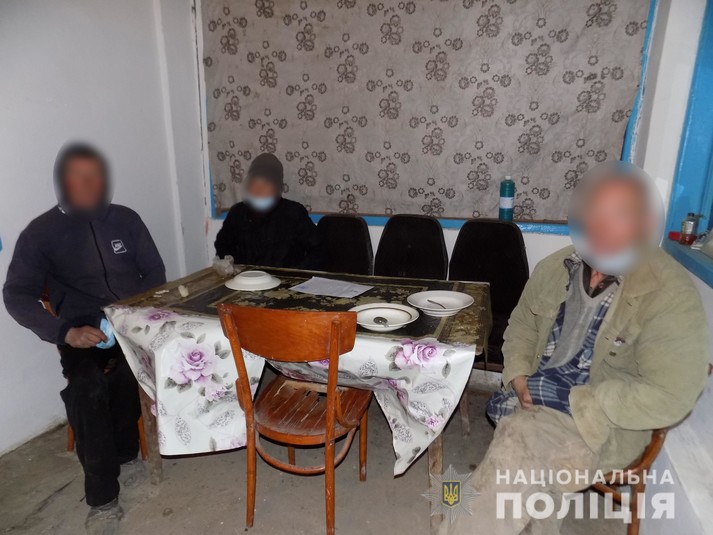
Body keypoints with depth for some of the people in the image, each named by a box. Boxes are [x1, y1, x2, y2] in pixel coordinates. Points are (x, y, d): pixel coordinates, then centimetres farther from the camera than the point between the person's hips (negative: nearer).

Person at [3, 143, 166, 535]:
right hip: (83, 332, -1)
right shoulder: (40, 232, 1)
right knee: (87, 386, -29)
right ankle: (102, 499, -14)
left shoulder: (126, 219, 7)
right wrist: (65, 332, -20)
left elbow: (155, 272, 7)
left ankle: (125, 454, 1)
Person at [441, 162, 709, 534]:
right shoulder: (555, 268, -1)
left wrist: (576, 404, -22)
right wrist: (518, 374, -4)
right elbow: (522, 324, 13)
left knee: (519, 444, -28)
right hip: (538, 397, 4)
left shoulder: (670, 294, -16)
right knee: (527, 465, -25)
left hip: (607, 423, -4)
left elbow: (668, 396, -19)